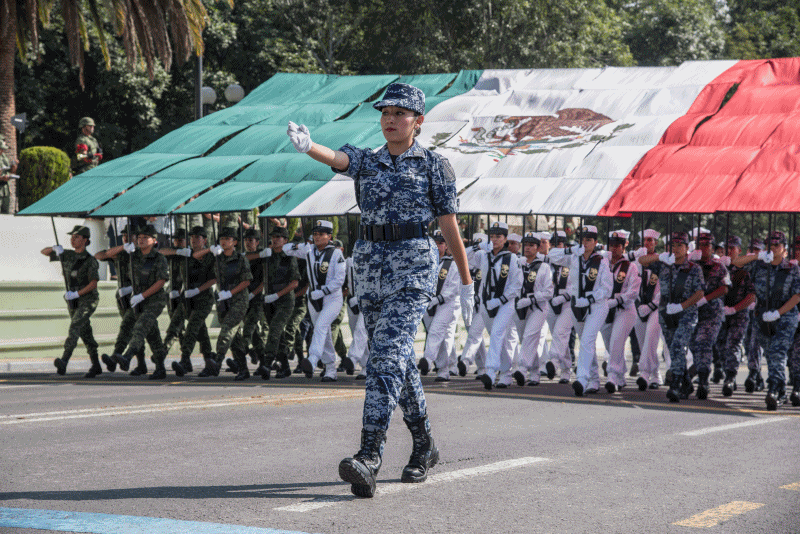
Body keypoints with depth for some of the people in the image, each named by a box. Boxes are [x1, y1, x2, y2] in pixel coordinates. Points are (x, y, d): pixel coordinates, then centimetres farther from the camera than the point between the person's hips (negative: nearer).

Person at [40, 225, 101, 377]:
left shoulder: (90, 260, -13)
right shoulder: (67, 255, 6)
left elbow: (94, 284, -16)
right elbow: (44, 252, 12)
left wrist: (76, 294, -26)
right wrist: (55, 248, -10)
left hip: (88, 300, -7)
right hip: (73, 302, 7)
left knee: (74, 327, -25)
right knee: (85, 333, 12)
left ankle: (63, 362, -40)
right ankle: (96, 366, 24)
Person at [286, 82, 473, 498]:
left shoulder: (434, 166, 3)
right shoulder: (367, 161, 12)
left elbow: (450, 227, 5)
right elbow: (337, 159, -11)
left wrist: (466, 282, 8)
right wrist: (307, 146, -34)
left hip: (413, 268, -5)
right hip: (370, 265, 5)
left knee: (387, 356, -18)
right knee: (399, 359, 13)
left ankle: (369, 456, -27)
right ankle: (424, 447, 29)